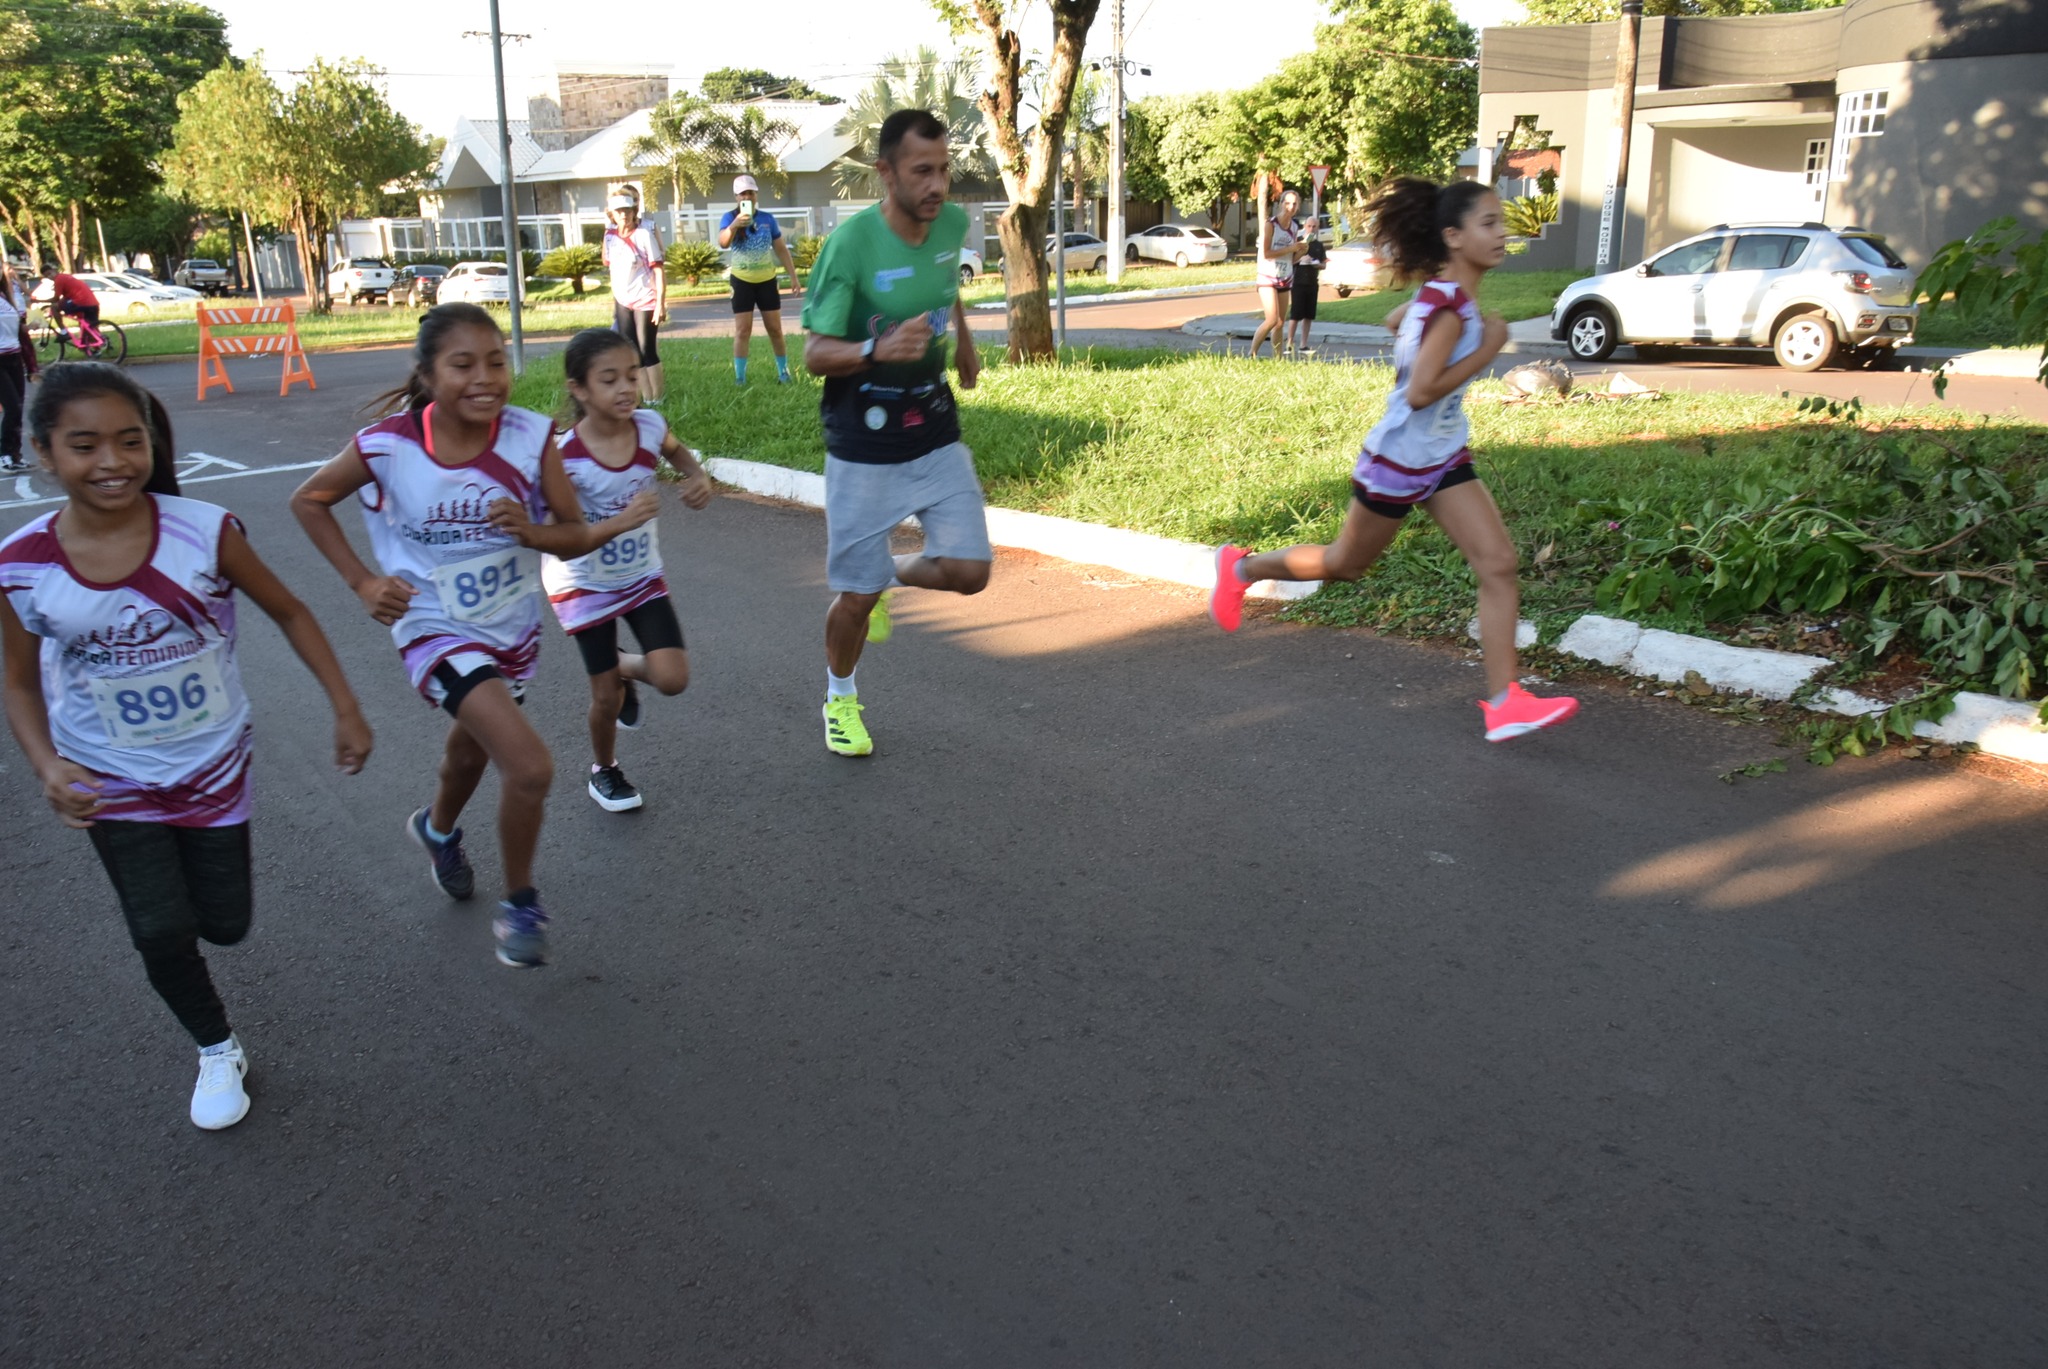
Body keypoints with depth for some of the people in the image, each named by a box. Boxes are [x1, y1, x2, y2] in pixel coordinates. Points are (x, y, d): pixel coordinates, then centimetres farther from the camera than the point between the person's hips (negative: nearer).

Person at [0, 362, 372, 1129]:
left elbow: (289, 613, -5)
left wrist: (346, 710, -8)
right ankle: (217, 1051, 24)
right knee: (163, 936, -6)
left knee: (225, 926, 12)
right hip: (113, 781, 0)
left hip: (215, 764, 1)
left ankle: (183, 869, 50)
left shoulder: (205, 533, -20)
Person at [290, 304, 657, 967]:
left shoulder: (531, 438, -18)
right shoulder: (386, 447, -21)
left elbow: (573, 536, -10)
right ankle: (520, 906, 6)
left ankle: (438, 828, 64)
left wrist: (530, 531, -31)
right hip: (438, 632, -4)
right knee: (530, 768, -20)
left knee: (474, 745, 30)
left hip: (513, 628, 4)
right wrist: (361, 580, -10)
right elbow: (309, 499, -3)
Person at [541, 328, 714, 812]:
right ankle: (603, 770, 35)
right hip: (584, 582, -3)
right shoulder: (564, 456, -27)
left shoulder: (649, 426, -15)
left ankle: (624, 668, 27)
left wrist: (699, 478, -9)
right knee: (607, 696, 4)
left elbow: (676, 451, 10)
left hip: (643, 574, 3)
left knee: (672, 679, -8)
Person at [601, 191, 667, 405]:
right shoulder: (610, 236, 4)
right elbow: (612, 268, 13)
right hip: (623, 302, 6)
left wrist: (660, 303, -19)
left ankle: (656, 398, 9)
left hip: (645, 300, -6)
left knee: (647, 351, -3)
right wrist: (614, 301, 13)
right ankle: (644, 395, 17)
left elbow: (659, 270, -13)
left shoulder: (644, 233, -12)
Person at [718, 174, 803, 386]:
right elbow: (723, 243, -24)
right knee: (742, 331, -3)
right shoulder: (730, 217, -6)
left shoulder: (767, 218, 1)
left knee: (775, 329, 7)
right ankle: (739, 378, 0)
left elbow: (782, 249, 7)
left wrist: (793, 277, 3)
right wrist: (734, 225, -43)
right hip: (742, 281, -2)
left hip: (766, 280, 2)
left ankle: (783, 373, 18)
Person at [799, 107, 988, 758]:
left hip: (935, 430, 5)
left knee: (968, 571, -2)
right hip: (864, 443, -5)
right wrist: (878, 348, -36)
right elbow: (815, 354, -19)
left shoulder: (952, 224, -2)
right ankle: (839, 697, 29)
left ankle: (890, 576, 30)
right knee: (857, 594, 2)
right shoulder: (850, 242, -19)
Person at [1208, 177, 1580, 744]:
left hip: (1444, 460, 8)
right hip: (1397, 462, -8)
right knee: (1345, 563, 13)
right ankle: (1241, 568, 37)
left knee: (1498, 563, -5)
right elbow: (1420, 392, -30)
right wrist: (1486, 350, -24)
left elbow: (1401, 325, 23)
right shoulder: (1450, 305, -24)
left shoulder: (1440, 295, 4)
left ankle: (1503, 702, -6)